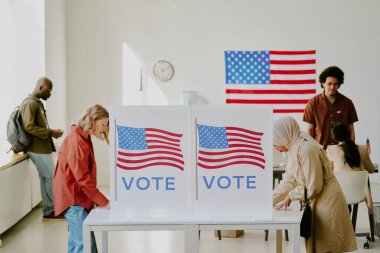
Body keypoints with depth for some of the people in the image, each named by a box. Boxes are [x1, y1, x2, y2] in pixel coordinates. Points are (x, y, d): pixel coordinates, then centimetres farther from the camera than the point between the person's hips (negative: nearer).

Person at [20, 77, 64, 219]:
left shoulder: (37, 102, 16)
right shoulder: (29, 103, -14)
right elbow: (29, 127, -23)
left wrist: (51, 132, 8)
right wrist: (50, 133, -18)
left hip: (43, 147, 10)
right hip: (37, 149, -10)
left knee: (45, 177, 11)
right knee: (51, 177, -6)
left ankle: (49, 209, 15)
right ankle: (51, 210, 3)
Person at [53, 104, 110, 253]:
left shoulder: (84, 139, 14)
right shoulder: (76, 141, -17)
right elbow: (83, 178, -21)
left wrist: (98, 200, 9)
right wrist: (103, 202, -19)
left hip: (78, 198, 10)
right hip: (73, 200, -10)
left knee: (77, 241, 13)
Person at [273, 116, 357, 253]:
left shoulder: (306, 149, -23)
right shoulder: (295, 149, 7)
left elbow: (313, 187, -22)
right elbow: (288, 181, 11)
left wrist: (291, 196, -8)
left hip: (326, 204, -9)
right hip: (315, 205, 9)